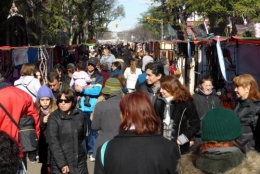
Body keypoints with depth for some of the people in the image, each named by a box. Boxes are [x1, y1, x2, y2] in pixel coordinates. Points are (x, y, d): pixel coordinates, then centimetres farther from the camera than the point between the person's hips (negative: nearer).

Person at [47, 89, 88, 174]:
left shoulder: (80, 115, 3)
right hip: (59, 163, -4)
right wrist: (62, 163, -18)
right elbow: (53, 142, -14)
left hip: (79, 161, 4)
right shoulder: (54, 117, -9)